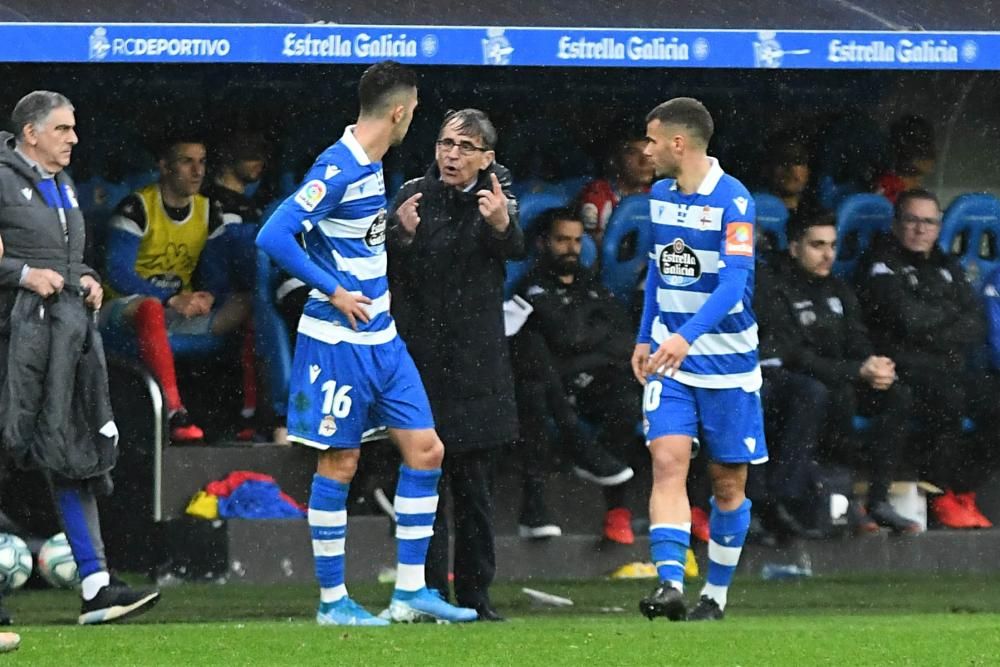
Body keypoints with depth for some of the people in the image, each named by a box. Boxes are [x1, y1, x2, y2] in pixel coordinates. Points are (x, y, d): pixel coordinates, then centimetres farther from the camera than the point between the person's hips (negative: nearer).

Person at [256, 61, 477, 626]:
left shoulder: (372, 166, 11)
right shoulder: (338, 169, -18)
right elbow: (274, 236, -24)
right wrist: (334, 292, -20)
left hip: (382, 340, 9)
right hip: (338, 343, -9)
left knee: (426, 450, 6)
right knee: (339, 464, -1)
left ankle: (410, 591, 11)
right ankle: (332, 600, 8)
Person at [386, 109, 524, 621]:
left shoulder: (495, 194, 2)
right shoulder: (415, 196, 0)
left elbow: (516, 250, -18)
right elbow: (387, 273, -4)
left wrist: (502, 223, -40)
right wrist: (402, 235, -24)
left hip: (476, 361, 1)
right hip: (419, 358, -1)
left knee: (475, 484, 6)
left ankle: (474, 593, 13)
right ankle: (427, 594, -3)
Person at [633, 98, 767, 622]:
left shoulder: (732, 200, -16)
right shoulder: (659, 195, 7)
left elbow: (735, 282, -26)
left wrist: (687, 335, -38)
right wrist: (645, 338, 19)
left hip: (727, 362, -4)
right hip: (669, 360, 4)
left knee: (728, 482, 6)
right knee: (667, 462, -15)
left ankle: (716, 593, 21)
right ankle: (670, 584, -25)